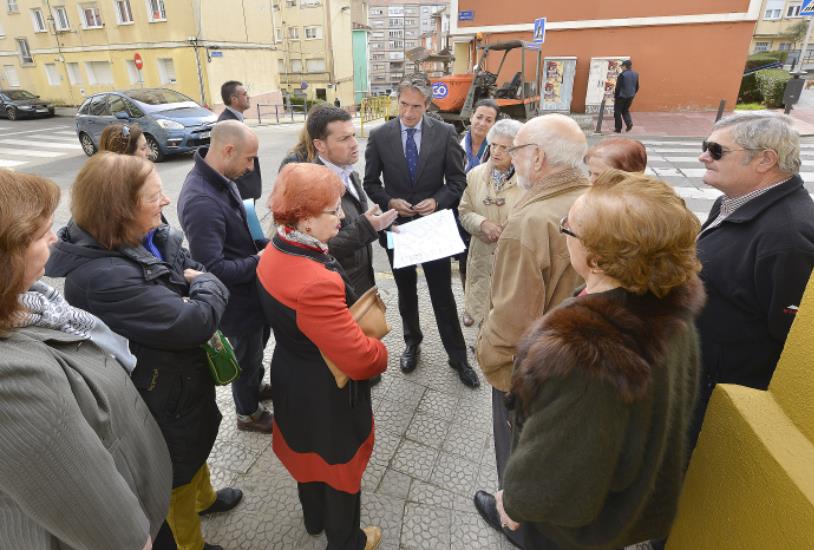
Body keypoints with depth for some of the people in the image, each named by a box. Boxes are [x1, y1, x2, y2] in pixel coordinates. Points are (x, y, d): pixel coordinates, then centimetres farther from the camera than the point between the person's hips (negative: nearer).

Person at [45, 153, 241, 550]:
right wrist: (207, 286, -15)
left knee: (198, 442, 33)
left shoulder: (153, 238, -8)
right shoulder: (104, 277, -36)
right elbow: (198, 322, -35)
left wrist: (197, 291, -19)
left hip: (182, 377, 9)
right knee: (178, 476, 18)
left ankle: (205, 498, 63)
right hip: (163, 399, -8)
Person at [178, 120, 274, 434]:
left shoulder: (221, 180, -3)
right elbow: (213, 269, -32)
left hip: (250, 289, 9)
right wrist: (262, 260, -24)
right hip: (236, 300, -9)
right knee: (247, 356, 15)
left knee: (259, 341, 29)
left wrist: (262, 245, -2)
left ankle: (256, 387, 56)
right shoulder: (201, 202, -33)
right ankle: (248, 414, 41)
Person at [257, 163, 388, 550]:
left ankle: (314, 519, 59)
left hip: (293, 376, 8)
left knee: (310, 453, 31)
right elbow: (360, 359, -32)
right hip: (328, 394, -8)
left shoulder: (276, 251, -9)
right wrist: (382, 353, -11)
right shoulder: (316, 282, -39)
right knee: (339, 464, 19)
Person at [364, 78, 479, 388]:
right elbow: (371, 183, 2)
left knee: (443, 294, 6)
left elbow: (458, 181, -2)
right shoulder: (379, 136, -4)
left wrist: (437, 201, -18)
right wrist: (390, 202, -15)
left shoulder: (444, 133, -6)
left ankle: (458, 357, 22)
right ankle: (412, 342, 41)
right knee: (406, 292, 17)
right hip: (397, 226, 2)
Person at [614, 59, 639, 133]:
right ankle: (629, 122, -1)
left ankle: (618, 129, 7)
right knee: (625, 110, 22)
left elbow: (618, 87, -15)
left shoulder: (622, 75, -16)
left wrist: (615, 96, -6)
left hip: (621, 96, -6)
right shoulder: (635, 74, 5)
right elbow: (637, 87, 11)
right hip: (630, 96, 6)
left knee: (617, 112, 6)